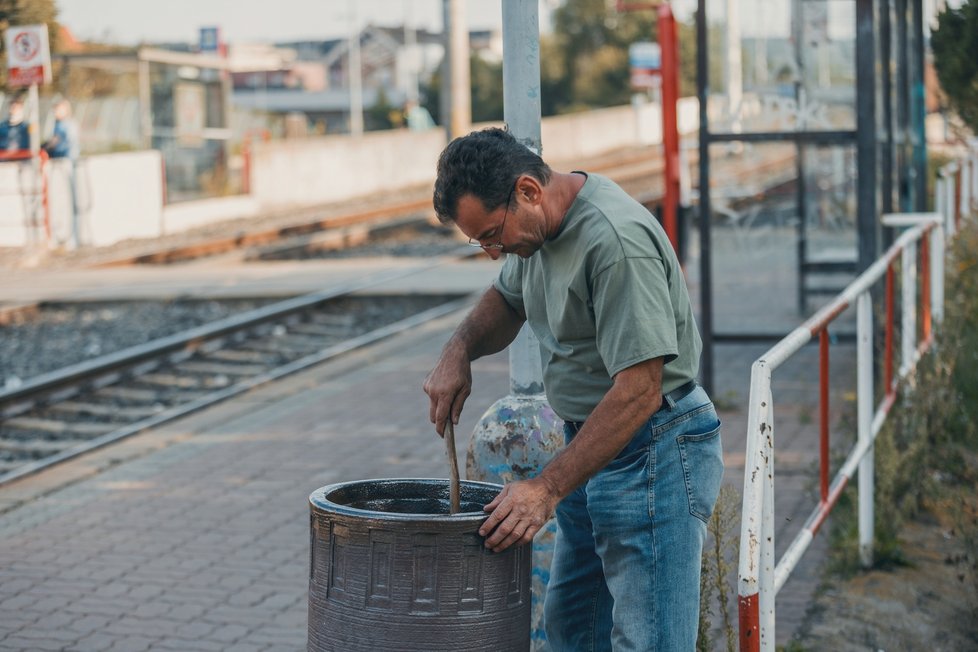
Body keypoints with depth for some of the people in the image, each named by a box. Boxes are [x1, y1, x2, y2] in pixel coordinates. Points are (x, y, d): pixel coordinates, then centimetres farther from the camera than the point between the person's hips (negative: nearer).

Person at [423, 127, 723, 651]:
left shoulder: (616, 241, -26)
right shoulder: (541, 223, 4)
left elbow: (638, 391, -28)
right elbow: (507, 299, 25)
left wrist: (547, 489, -26)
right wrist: (458, 350, 4)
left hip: (654, 454, -10)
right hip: (591, 444, 10)